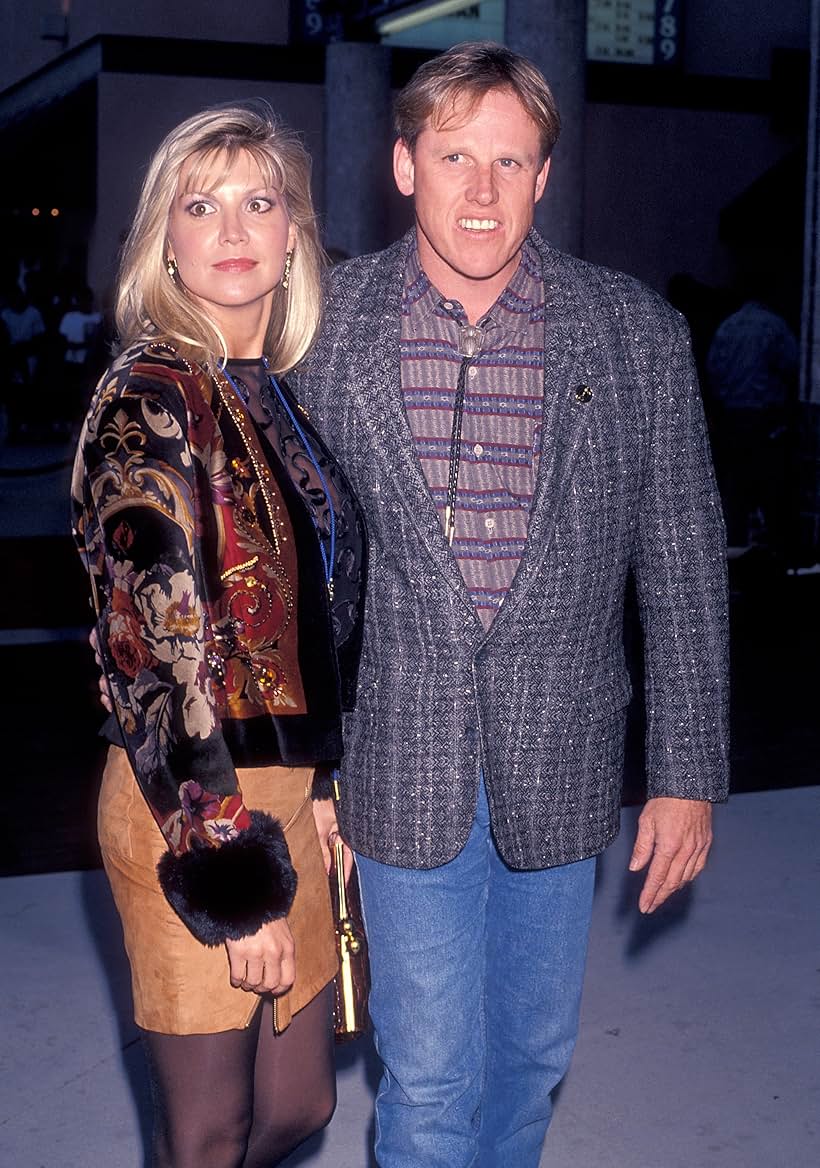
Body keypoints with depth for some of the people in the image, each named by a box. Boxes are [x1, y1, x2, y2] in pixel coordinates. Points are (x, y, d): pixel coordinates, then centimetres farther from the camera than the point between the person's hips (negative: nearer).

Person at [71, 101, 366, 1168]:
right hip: (193, 808, -8)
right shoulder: (151, 400, -14)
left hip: (282, 789, 8)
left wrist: (320, 783, 14)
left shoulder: (274, 395, 10)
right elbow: (158, 651, -18)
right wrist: (231, 877, -18)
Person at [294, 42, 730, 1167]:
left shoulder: (637, 333, -4)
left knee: (531, 1051, 18)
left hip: (561, 769, 1)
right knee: (429, 1076, 6)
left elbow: (684, 567, 0)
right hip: (401, 771, -1)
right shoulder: (326, 322, -4)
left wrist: (688, 773, 0)